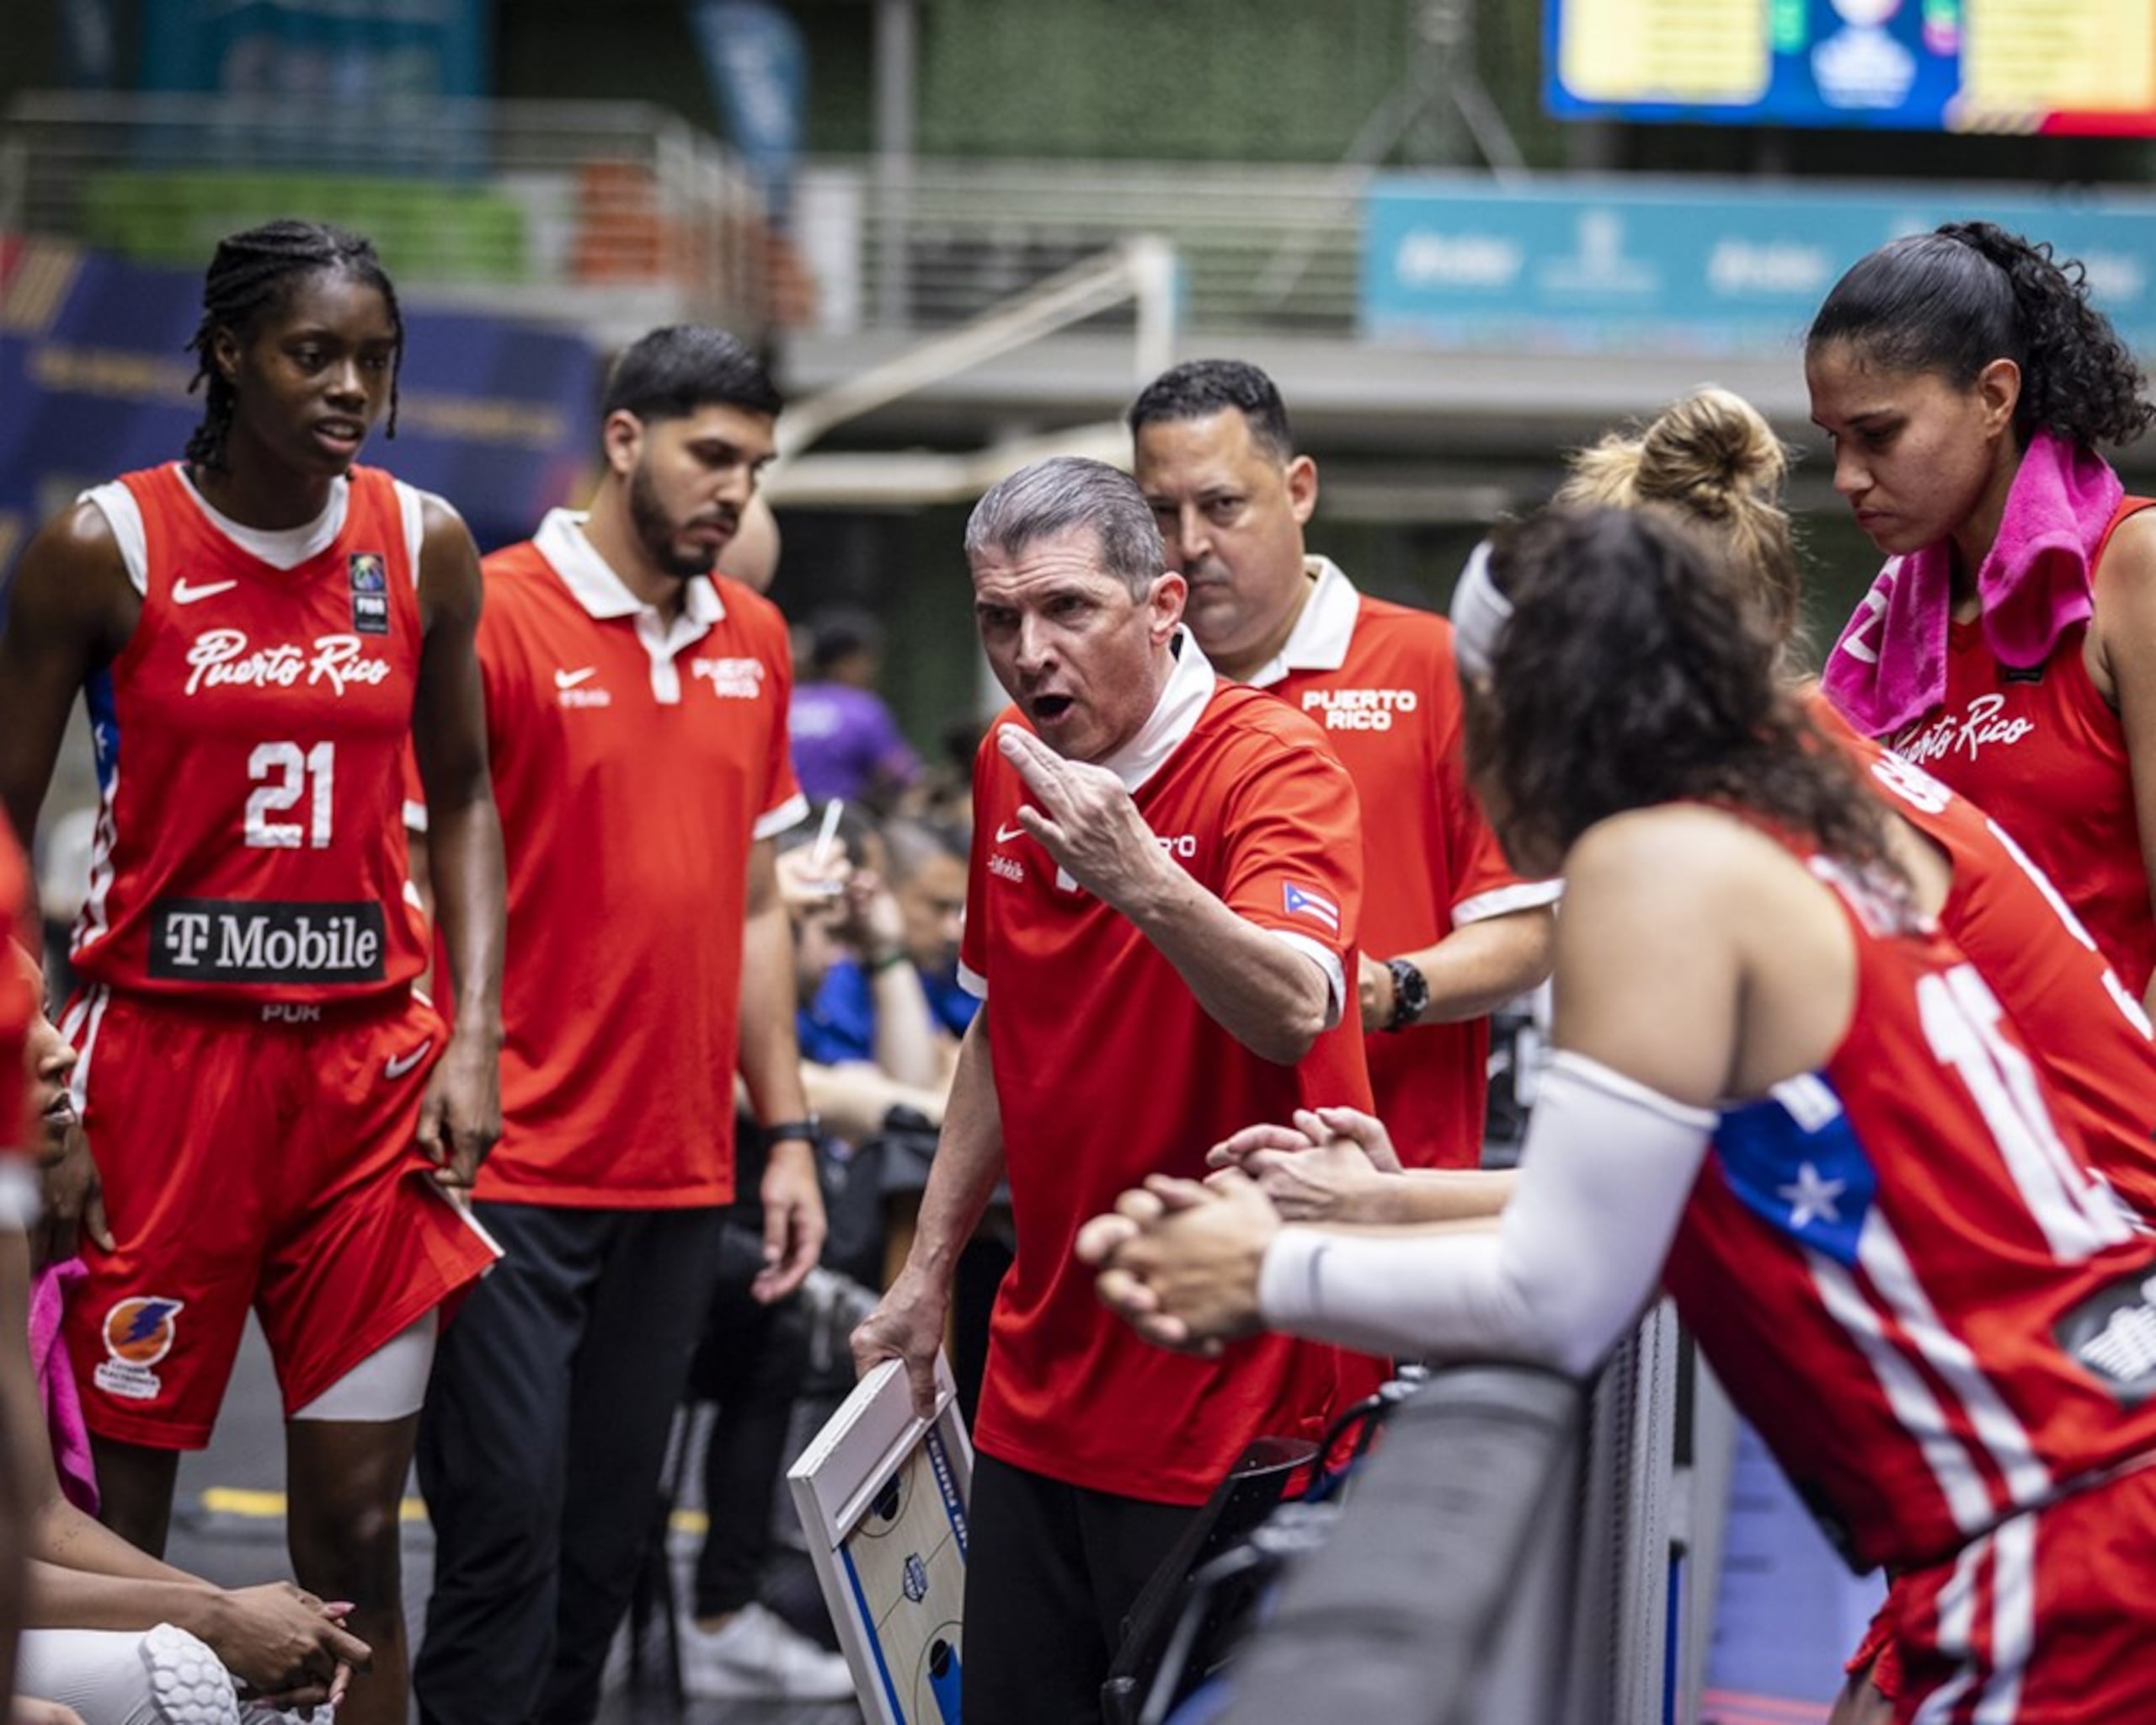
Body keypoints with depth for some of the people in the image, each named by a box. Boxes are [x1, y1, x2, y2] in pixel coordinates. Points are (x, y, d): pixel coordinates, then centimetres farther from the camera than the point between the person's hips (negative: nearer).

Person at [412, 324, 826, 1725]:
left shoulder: (754, 641, 12)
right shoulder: (495, 617, -7)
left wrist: (788, 1133, 15)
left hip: (681, 1182, 6)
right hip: (515, 1174, -6)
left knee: (607, 1544, 10)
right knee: (506, 1525, -6)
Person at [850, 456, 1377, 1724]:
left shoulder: (1273, 763, -14)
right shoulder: (1010, 768, 8)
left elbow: (1296, 1012, -31)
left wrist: (1139, 876, -45)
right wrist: (929, 1272, 20)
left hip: (1223, 1410, -7)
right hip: (1040, 1388, 7)